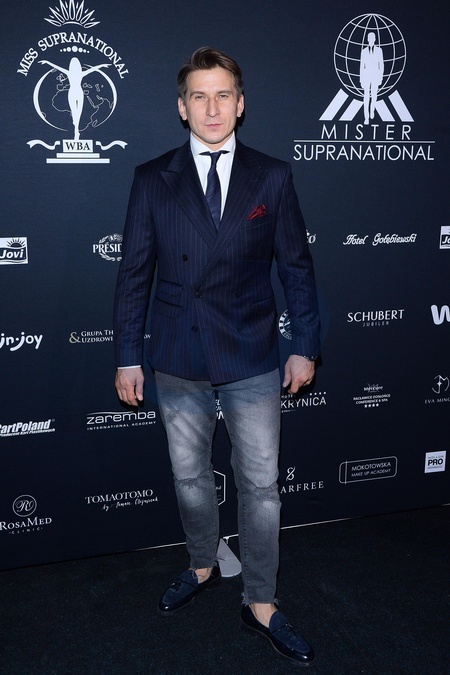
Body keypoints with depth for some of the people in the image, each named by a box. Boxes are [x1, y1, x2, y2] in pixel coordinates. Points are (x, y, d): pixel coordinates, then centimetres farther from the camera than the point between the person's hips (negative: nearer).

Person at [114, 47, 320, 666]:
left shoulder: (272, 177, 0)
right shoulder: (152, 179, 0)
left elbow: (296, 266, 2)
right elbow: (134, 273, 1)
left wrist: (305, 347, 1)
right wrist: (128, 357, 0)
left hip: (252, 360, 0)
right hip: (179, 361, 1)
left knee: (261, 484, 7)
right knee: (190, 477, 17)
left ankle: (261, 605, 25)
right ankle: (203, 567, 42)